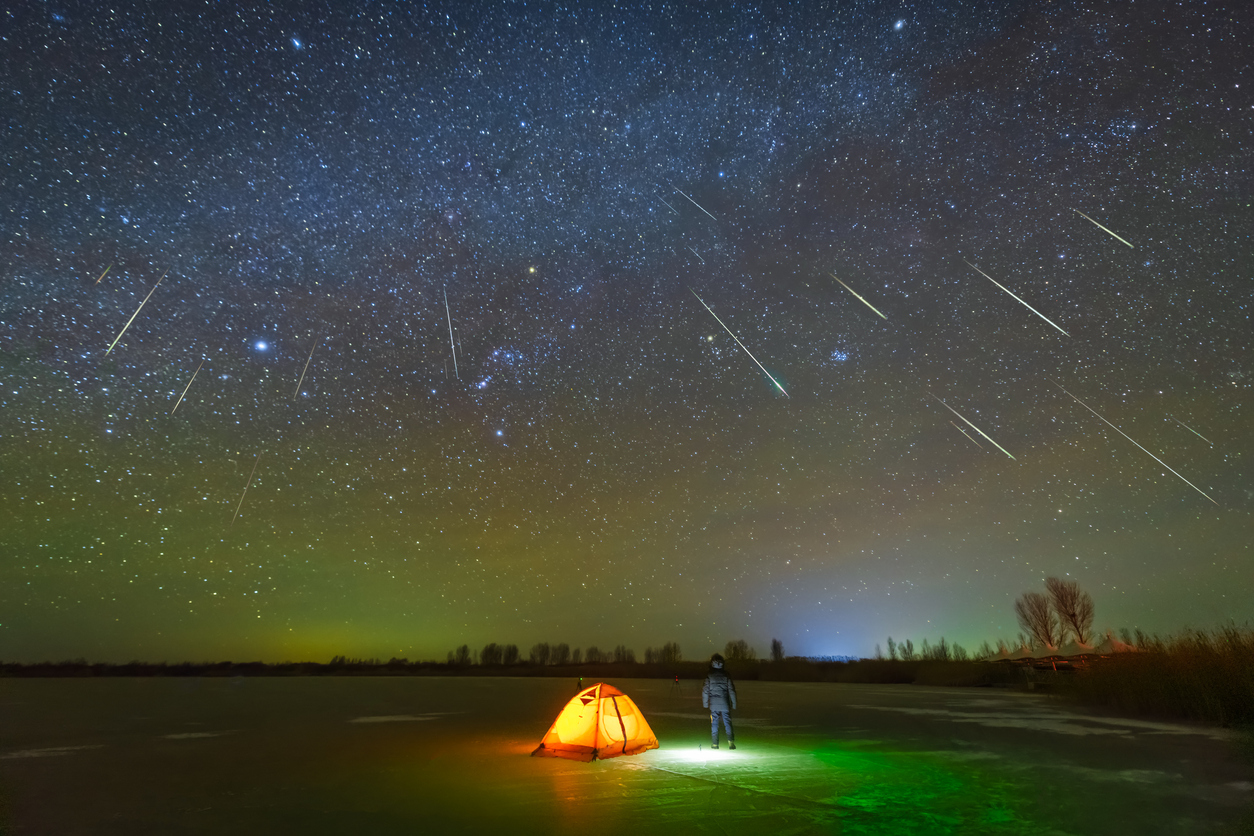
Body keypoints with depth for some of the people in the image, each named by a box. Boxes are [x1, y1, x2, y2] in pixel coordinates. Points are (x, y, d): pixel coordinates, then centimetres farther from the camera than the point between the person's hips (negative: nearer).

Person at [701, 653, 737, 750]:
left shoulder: (709, 676, -3)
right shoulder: (726, 675, 0)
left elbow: (705, 691, -2)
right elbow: (731, 690, 2)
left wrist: (705, 704, 8)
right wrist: (734, 704, 10)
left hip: (713, 704, -1)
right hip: (725, 704, 1)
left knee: (714, 724, 8)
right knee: (727, 723, 7)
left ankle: (715, 743, 10)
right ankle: (731, 742, -4)